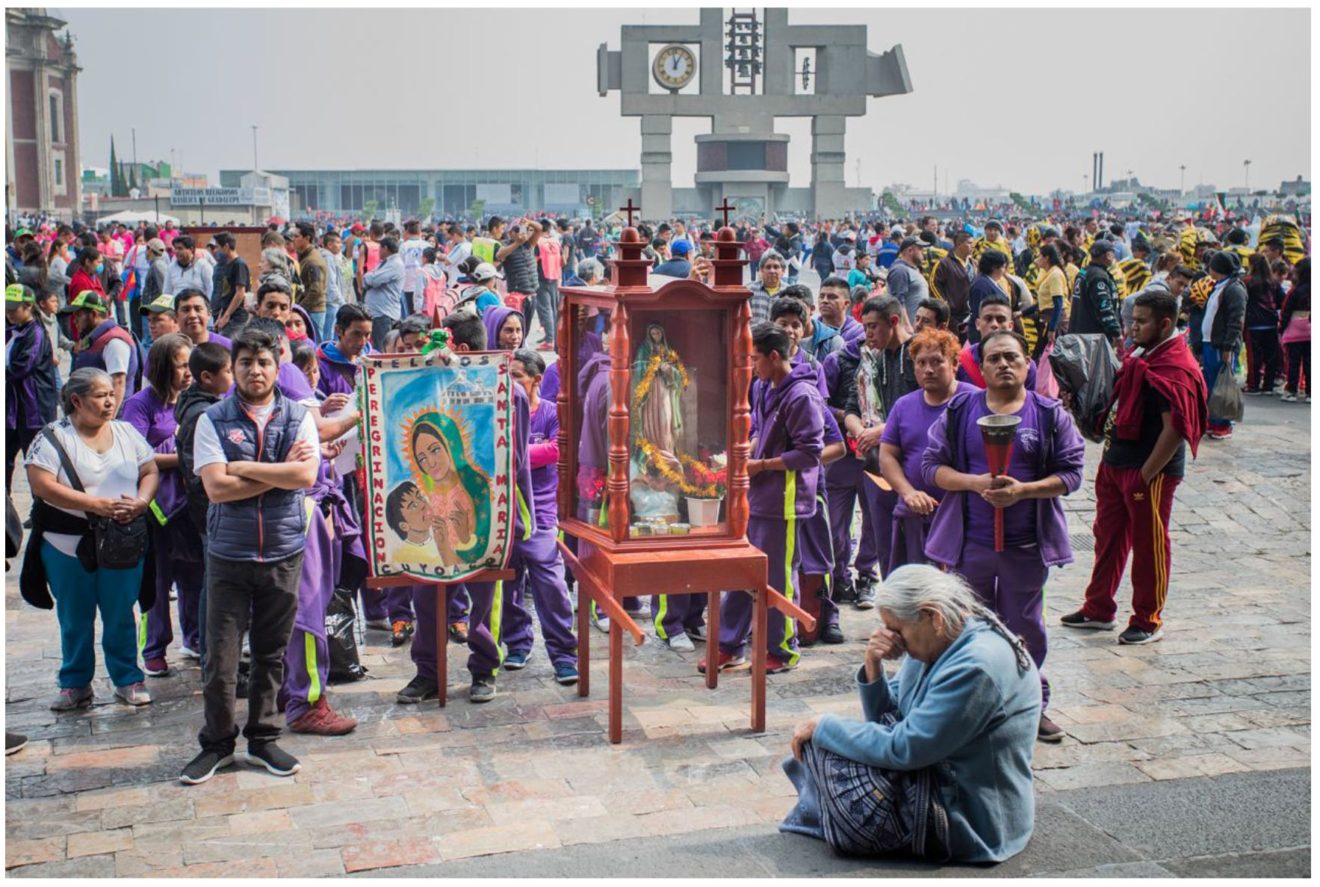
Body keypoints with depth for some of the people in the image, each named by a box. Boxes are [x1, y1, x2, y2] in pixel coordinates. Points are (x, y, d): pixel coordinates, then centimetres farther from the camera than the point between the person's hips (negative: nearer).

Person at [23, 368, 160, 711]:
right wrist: (97, 505, -20)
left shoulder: (127, 433, 7)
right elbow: (42, 485, -17)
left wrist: (141, 501, -14)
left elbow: (150, 471, 8)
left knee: (121, 616, 8)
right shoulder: (54, 438, -7)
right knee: (75, 619, 9)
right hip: (69, 545, -2)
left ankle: (128, 680, 20)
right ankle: (75, 685, 23)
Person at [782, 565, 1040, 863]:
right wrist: (873, 668, -10)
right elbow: (887, 718, 9)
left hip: (969, 823, -10)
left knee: (831, 757, -12)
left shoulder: (976, 666, -27)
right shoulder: (937, 644, 3)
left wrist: (824, 728, -15)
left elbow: (902, 750, -26)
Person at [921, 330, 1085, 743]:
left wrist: (1024, 490, -18)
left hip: (1027, 545, 0)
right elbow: (932, 465, 0)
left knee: (1025, 628, 10)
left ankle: (1032, 704, 24)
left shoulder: (1050, 415, 0)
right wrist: (975, 482, -17)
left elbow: (1071, 473, -2)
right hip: (970, 542, 1)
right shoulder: (959, 411, 1)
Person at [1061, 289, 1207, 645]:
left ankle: (1148, 622, 16)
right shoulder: (1141, 355, 11)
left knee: (1149, 545, 3)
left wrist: (1146, 475, -21)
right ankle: (1099, 609, 29)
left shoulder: (1176, 369, -19)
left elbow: (1176, 430, -24)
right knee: (1108, 536, 16)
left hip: (1150, 472, -9)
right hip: (1116, 462, 9)